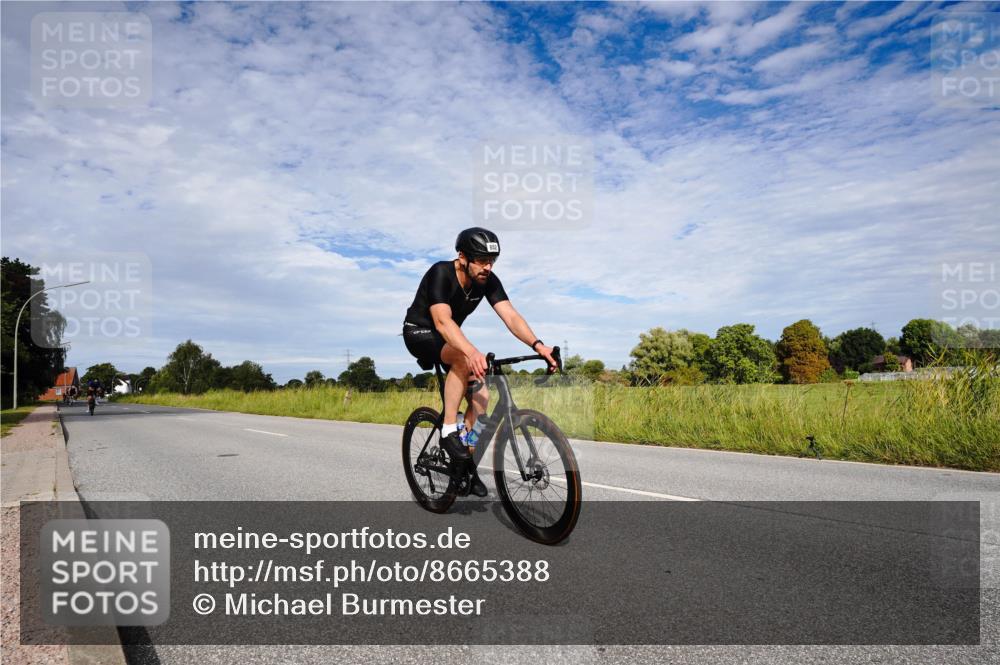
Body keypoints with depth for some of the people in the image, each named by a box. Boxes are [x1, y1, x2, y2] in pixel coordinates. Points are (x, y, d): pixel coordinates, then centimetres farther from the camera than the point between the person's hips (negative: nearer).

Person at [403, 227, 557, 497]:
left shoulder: (488, 281, -14)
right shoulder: (440, 273, -30)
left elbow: (510, 316, -23)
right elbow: (442, 321, -43)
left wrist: (537, 345, -42)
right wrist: (472, 352, -60)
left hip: (450, 338, 6)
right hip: (419, 333, -6)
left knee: (481, 396, -9)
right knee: (463, 359, -37)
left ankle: (466, 463, 5)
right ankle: (449, 431, -25)